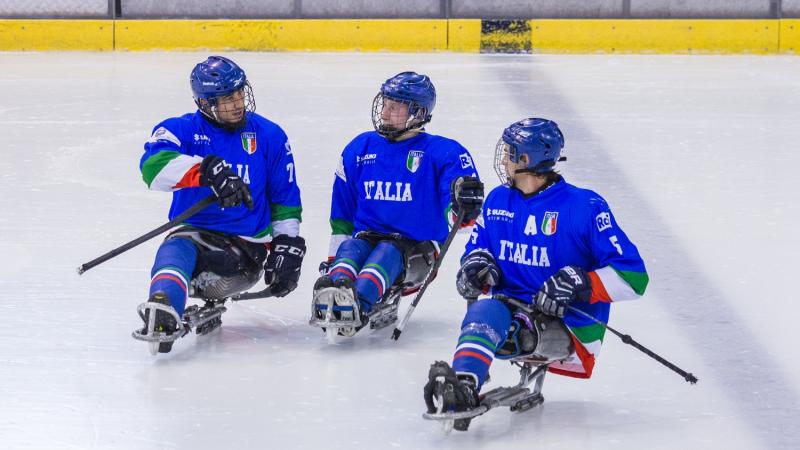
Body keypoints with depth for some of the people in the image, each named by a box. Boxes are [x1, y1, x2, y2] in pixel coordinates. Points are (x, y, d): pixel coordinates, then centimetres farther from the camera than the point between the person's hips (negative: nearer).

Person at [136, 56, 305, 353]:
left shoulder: (268, 136, 7)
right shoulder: (182, 129, 1)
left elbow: (286, 198, 14)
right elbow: (153, 165, -22)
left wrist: (287, 246, 4)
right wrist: (206, 170, -36)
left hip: (248, 246, 0)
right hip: (194, 234, 0)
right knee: (175, 250, -37)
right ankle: (161, 317, -58)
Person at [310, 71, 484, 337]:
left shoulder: (442, 152, 1)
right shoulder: (359, 148, 14)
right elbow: (342, 210, 21)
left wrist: (462, 204, -36)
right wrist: (333, 257, 16)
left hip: (416, 246, -4)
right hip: (366, 237, 4)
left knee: (387, 253, -35)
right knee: (349, 250, -29)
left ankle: (359, 304, -64)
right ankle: (334, 291, -60)